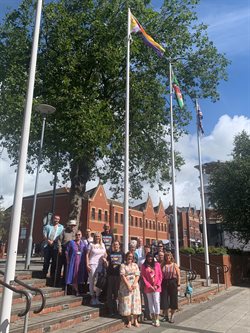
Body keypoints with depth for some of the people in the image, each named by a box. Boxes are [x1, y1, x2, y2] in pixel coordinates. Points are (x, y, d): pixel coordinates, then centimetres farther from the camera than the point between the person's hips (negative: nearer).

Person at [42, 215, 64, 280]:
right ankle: (44, 274, 12)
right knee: (46, 260, 4)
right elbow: (44, 236, 5)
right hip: (47, 246, 0)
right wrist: (48, 241, -12)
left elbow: (60, 237, 0)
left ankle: (52, 275, 11)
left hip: (55, 246, 0)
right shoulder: (48, 226, 10)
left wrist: (53, 241, -12)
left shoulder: (61, 227, 8)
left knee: (54, 261, 2)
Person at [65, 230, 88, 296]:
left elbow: (86, 253, 8)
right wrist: (68, 260, -6)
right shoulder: (71, 242, -1)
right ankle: (76, 290, 12)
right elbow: (67, 252, -1)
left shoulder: (83, 243, 7)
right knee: (74, 275, 1)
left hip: (81, 262, 3)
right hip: (73, 261, -3)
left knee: (80, 275, 6)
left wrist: (86, 261, 0)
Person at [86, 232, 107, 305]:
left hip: (100, 265, 3)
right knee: (92, 281, 2)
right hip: (92, 264, -3)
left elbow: (105, 254, 17)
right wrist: (87, 265, -8)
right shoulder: (91, 245, 1)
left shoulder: (102, 245, 12)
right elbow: (87, 255, -1)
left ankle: (97, 297, 16)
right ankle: (92, 298, 14)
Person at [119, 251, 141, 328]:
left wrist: (134, 284, -11)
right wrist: (128, 285, -16)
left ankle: (135, 320, 10)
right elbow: (122, 276, -7)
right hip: (125, 286, -2)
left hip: (134, 286, 2)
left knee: (135, 302, 2)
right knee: (126, 302, -2)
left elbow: (137, 275, 3)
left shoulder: (135, 265, 11)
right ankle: (129, 321, 7)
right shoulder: (123, 265, 2)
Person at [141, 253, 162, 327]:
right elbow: (143, 277, -3)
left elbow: (160, 275, 2)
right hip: (148, 287, 1)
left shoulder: (157, 264, 1)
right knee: (150, 302, 8)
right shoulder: (144, 266, 0)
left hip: (156, 287, -1)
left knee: (156, 302, -6)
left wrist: (157, 285, -6)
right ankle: (153, 319, 19)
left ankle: (157, 319, 1)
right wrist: (149, 286, -8)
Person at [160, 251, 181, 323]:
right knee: (164, 300, 4)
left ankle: (172, 316, 20)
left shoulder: (174, 265, 1)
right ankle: (166, 315, 23)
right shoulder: (163, 265, 3)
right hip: (165, 283, 1)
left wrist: (178, 285, -6)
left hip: (173, 283, -1)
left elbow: (178, 276, 0)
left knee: (173, 300, 4)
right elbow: (160, 275, 2)